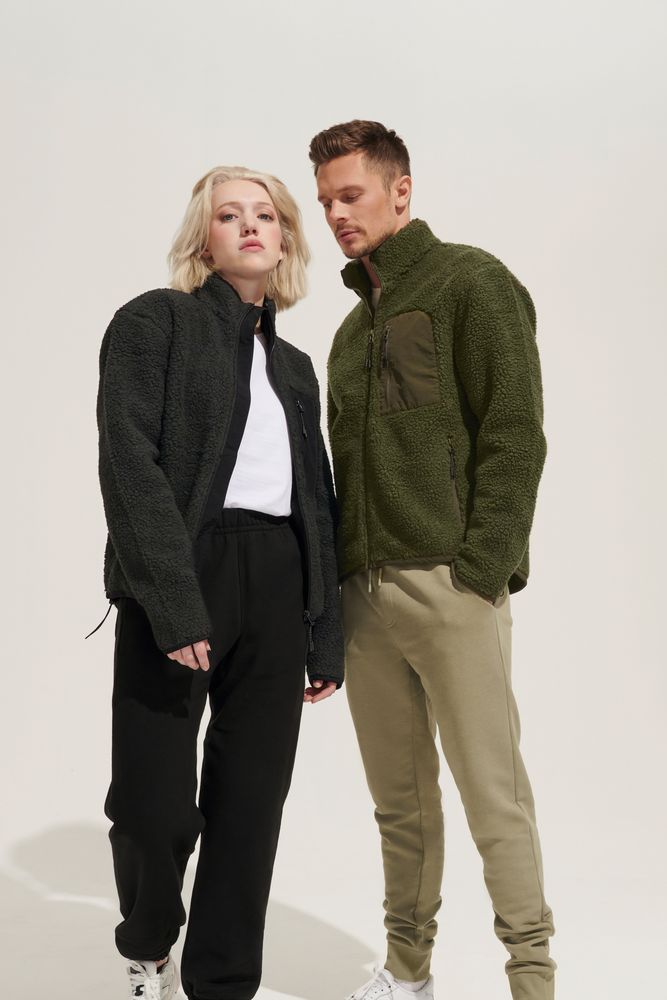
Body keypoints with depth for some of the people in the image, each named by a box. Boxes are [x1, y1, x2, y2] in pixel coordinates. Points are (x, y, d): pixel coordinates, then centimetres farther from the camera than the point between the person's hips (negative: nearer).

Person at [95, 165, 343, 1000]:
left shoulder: (294, 365, 19)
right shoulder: (155, 321, 3)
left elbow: (317, 502, 15)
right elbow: (129, 460, -10)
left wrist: (326, 636, 10)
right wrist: (173, 601, -19)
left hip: (278, 589, 5)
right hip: (180, 583, -4)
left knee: (250, 805, 7)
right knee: (154, 803, 2)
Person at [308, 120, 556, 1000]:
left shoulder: (472, 283, -1)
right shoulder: (353, 326, 21)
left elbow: (514, 436, -10)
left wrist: (481, 569, -17)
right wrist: (338, 580, 13)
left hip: (450, 586, -7)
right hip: (365, 590, 7)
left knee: (491, 789, -2)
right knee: (398, 794, 13)